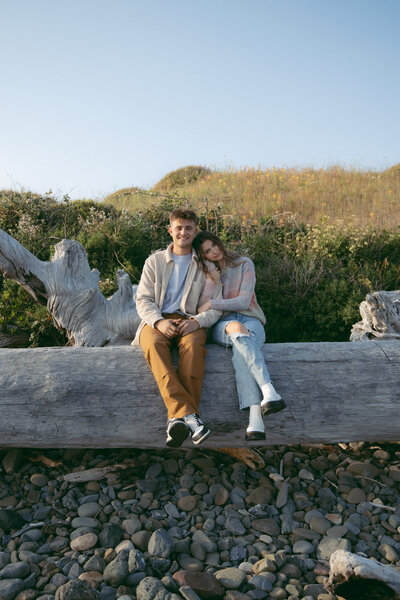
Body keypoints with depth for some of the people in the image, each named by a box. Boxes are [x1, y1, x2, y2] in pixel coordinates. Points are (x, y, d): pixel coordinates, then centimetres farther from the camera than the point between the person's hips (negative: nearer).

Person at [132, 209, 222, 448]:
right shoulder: (155, 261, 18)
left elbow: (216, 306, 8)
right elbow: (144, 299, 8)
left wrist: (197, 321, -15)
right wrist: (159, 321, -14)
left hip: (189, 321, 0)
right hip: (157, 320, 1)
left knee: (193, 345, -37)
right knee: (154, 345, -36)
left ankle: (178, 417, -44)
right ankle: (188, 415, -49)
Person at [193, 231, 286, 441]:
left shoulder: (244, 264, 6)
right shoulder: (206, 272, 13)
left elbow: (243, 301, -5)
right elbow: (201, 308, -1)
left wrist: (211, 304, -7)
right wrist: (212, 279, -8)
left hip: (250, 321, 0)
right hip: (221, 325, 0)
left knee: (240, 350, -38)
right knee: (237, 329, -40)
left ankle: (255, 417, -54)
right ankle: (269, 391, -57)